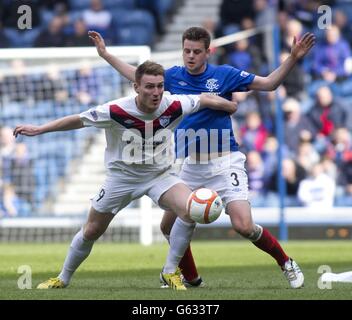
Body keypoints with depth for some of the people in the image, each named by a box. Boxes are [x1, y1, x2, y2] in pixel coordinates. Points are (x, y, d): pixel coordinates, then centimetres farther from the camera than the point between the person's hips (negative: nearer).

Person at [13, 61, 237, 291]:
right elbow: (78, 120, -13)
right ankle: (63, 278, 34)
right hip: (122, 177, -1)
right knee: (91, 232, 9)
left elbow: (205, 99, -3)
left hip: (160, 175, 1)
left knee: (190, 210, -26)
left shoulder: (173, 107, -22)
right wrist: (38, 130, -12)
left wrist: (230, 106, 13)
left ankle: (170, 272, -8)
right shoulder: (117, 111, -26)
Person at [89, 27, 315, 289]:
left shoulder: (224, 75, -6)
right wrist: (105, 54, 22)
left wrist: (293, 58, -17)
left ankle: (286, 263, 3)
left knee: (243, 226, -20)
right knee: (169, 226, 5)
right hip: (190, 166, 5)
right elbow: (137, 76, 21)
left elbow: (269, 83, -4)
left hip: (224, 161, -5)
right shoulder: (174, 76, 5)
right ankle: (191, 279, 26)